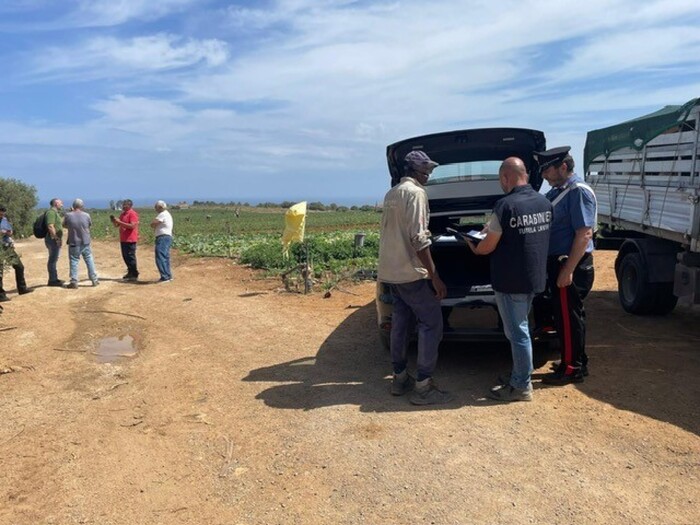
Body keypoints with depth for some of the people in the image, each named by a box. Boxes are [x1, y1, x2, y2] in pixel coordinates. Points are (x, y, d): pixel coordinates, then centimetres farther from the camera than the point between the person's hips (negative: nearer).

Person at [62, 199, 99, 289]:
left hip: (74, 243, -1)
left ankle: (74, 282, 5)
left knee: (74, 261, 5)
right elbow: (90, 224, 9)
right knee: (89, 260, 10)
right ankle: (94, 280, 14)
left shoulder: (68, 215, -9)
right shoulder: (86, 215, -7)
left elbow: (64, 225, 8)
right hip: (85, 242, 1)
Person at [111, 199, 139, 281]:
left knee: (130, 257, -6)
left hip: (130, 240, -9)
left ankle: (135, 275, 0)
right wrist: (114, 220, -1)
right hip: (123, 239, 9)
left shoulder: (132, 214, -10)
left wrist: (120, 222, -22)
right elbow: (117, 225, 21)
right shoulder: (122, 214, 16)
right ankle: (130, 273, 23)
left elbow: (132, 226, -22)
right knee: (125, 256, 12)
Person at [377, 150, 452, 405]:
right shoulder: (415, 192, -14)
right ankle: (423, 386, -1)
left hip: (391, 270, 9)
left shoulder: (391, 193, 15)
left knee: (401, 322, 15)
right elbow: (418, 238, -21)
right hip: (410, 272, -9)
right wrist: (434, 276, -19)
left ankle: (400, 377, 22)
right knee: (432, 324, -3)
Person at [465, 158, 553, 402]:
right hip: (535, 277, 8)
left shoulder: (505, 206, -19)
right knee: (520, 329, 19)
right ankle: (519, 377, 29)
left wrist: (474, 247, 8)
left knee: (518, 333, 2)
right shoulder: (545, 203, 5)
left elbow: (489, 246, -14)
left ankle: (522, 387, 12)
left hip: (510, 281, -8)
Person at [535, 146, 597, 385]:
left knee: (568, 316, -1)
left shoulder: (579, 191, -15)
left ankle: (572, 368, 11)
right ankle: (577, 363, 29)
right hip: (559, 263, 9)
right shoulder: (556, 192, 14)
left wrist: (568, 270, -24)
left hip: (572, 266, -9)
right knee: (568, 315, 16)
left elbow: (584, 234, -21)